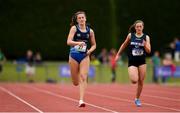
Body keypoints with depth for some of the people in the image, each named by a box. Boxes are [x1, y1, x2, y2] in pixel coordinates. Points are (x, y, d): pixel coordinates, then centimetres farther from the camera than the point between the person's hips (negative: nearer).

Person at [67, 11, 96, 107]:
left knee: (83, 78, -16)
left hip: (85, 57, 1)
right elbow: (68, 42, -14)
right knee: (75, 82, 7)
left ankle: (81, 100, -19)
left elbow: (94, 45, 16)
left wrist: (90, 50, -5)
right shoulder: (74, 28, -3)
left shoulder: (90, 31, 4)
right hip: (74, 56, -1)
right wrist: (78, 43, -32)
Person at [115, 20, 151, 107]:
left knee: (141, 82, 3)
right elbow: (124, 45, 15)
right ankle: (132, 76, 17)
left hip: (142, 62, 1)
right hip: (132, 62, -1)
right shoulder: (130, 35, 0)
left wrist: (145, 45, -25)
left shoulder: (146, 37, 0)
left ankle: (137, 99, 21)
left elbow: (149, 51, -6)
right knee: (134, 81, -19)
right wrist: (118, 54, 17)